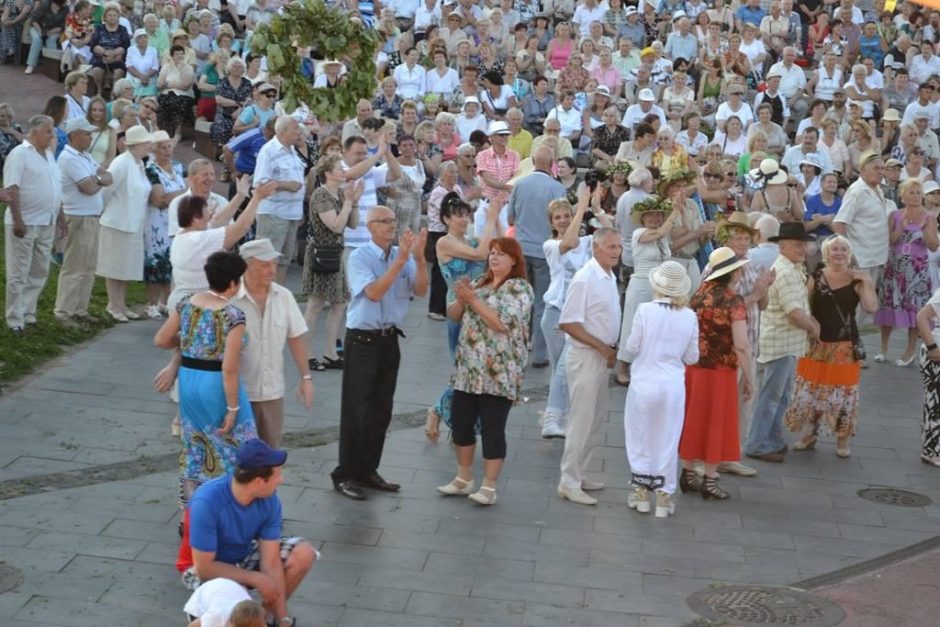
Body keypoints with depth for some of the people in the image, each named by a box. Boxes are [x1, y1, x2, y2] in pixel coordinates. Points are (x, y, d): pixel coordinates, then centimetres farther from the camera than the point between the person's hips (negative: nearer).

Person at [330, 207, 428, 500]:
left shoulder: (403, 255, 3)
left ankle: (368, 470, 24)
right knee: (356, 410, -1)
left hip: (389, 339, 5)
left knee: (381, 410, 12)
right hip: (362, 341, -5)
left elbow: (421, 290, -6)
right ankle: (345, 474, 8)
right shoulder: (359, 257, -11)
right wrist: (400, 261, -27)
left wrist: (419, 258, -21)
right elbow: (373, 292, -23)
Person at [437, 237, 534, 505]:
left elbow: (503, 323, -20)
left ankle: (489, 486, 6)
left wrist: (473, 299, -18)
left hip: (498, 373, -7)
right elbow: (453, 315, 12)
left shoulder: (519, 288, -8)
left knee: (492, 428, -3)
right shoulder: (479, 282, 14)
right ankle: (464, 479, 24)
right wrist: (461, 299, -8)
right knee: (461, 421, 10)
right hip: (468, 369, 7)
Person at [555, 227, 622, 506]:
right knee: (581, 421, -5)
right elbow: (568, 323, -22)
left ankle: (577, 475, 25)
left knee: (594, 419, 14)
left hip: (602, 355, 9)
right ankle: (568, 483, 1)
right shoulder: (585, 279, -18)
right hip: (586, 356, -9)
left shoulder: (610, 278, 9)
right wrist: (602, 347, -18)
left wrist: (611, 349, 6)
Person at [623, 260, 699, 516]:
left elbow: (631, 349, -8)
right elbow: (691, 357, 2)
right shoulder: (689, 316, -6)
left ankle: (641, 492, 21)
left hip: (645, 383, -2)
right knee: (667, 441, 13)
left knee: (640, 437, 14)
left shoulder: (645, 310, -14)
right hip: (673, 385, 2)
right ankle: (664, 496, 18)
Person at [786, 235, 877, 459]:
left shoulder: (857, 280, -3)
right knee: (810, 390, 7)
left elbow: (871, 307, -14)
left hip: (845, 346, -1)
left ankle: (842, 440, 17)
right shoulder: (815, 278, 0)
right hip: (817, 344, 1)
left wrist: (865, 282, -16)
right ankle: (808, 435, 23)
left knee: (843, 392, 3)